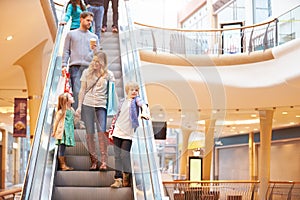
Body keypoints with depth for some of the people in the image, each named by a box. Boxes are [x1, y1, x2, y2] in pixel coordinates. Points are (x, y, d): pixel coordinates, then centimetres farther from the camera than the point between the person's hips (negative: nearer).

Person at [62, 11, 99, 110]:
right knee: (76, 92, -12)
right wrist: (64, 65, -1)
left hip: (89, 67, 2)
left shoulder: (94, 37, 21)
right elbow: (66, 51, 12)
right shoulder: (71, 34, 18)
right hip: (75, 67, -2)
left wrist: (95, 50, -5)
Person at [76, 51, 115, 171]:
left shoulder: (108, 74, 5)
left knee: (102, 131, -14)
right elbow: (82, 90, 10)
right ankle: (93, 160, 10)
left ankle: (104, 161, -12)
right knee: (90, 133, 1)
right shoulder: (87, 72, 8)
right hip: (87, 104, 2)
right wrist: (79, 106, 4)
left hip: (101, 105, -2)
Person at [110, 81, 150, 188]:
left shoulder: (136, 100, 2)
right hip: (118, 132, 4)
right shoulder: (122, 101, 14)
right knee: (117, 156, 1)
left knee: (124, 155, -9)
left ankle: (127, 177, 12)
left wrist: (144, 112, -41)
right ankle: (118, 179, 5)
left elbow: (143, 104, -20)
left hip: (129, 133, -4)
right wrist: (112, 128, 22)